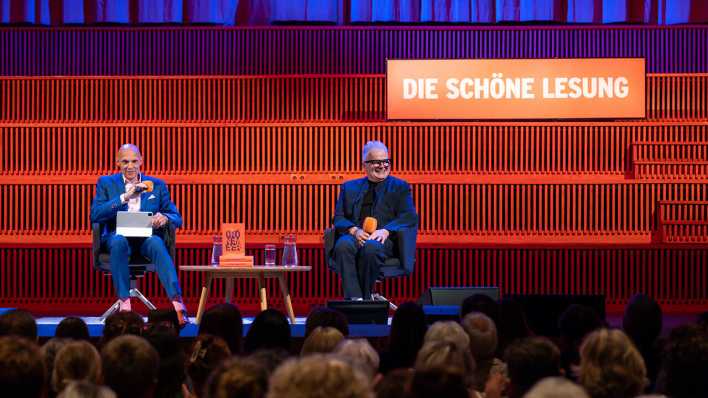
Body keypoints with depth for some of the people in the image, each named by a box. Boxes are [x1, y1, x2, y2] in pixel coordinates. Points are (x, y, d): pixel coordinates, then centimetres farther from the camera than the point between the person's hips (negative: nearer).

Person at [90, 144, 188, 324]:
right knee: (119, 242, -37)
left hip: (146, 235, 1)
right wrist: (125, 197, -13)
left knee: (157, 244, -35)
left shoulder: (157, 185, 16)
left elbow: (177, 218, 13)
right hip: (117, 235, 0)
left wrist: (165, 218, -13)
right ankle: (124, 303, -37)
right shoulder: (106, 183, 13)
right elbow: (95, 215, -2)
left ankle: (177, 304, -49)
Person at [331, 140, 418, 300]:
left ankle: (365, 297, -29)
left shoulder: (399, 187, 18)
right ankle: (354, 300, -40)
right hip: (354, 236, 2)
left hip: (382, 239, -2)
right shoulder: (349, 187, 24)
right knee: (343, 245, -35)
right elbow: (338, 218, 14)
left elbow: (410, 217, 4)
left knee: (371, 247, -38)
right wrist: (354, 230, -10)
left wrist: (386, 231, -15)